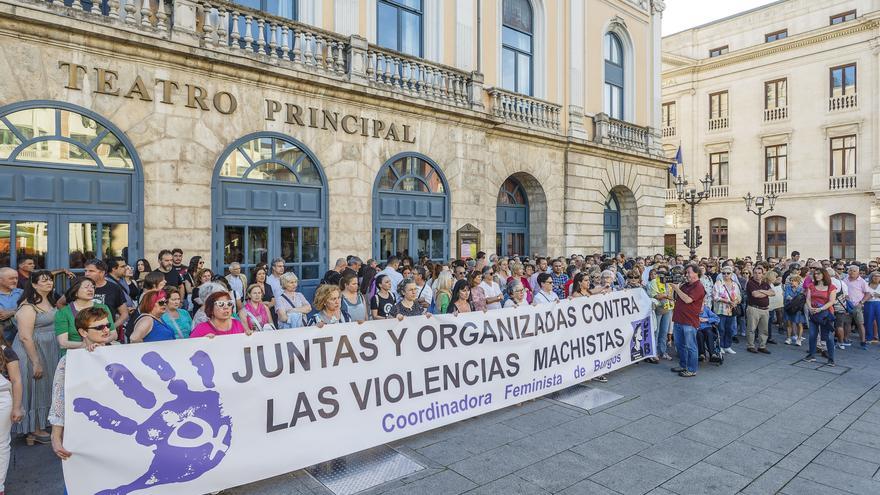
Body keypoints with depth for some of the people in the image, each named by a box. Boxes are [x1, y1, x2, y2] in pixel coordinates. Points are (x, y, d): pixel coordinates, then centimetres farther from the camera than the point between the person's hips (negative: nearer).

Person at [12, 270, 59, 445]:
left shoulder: (49, 301, 7)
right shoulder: (28, 306, -18)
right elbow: (25, 337, -22)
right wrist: (36, 362, -21)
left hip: (49, 351, 8)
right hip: (32, 351, -8)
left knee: (45, 387, 17)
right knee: (35, 387, 4)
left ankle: (42, 424, 30)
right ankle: (33, 430, 18)